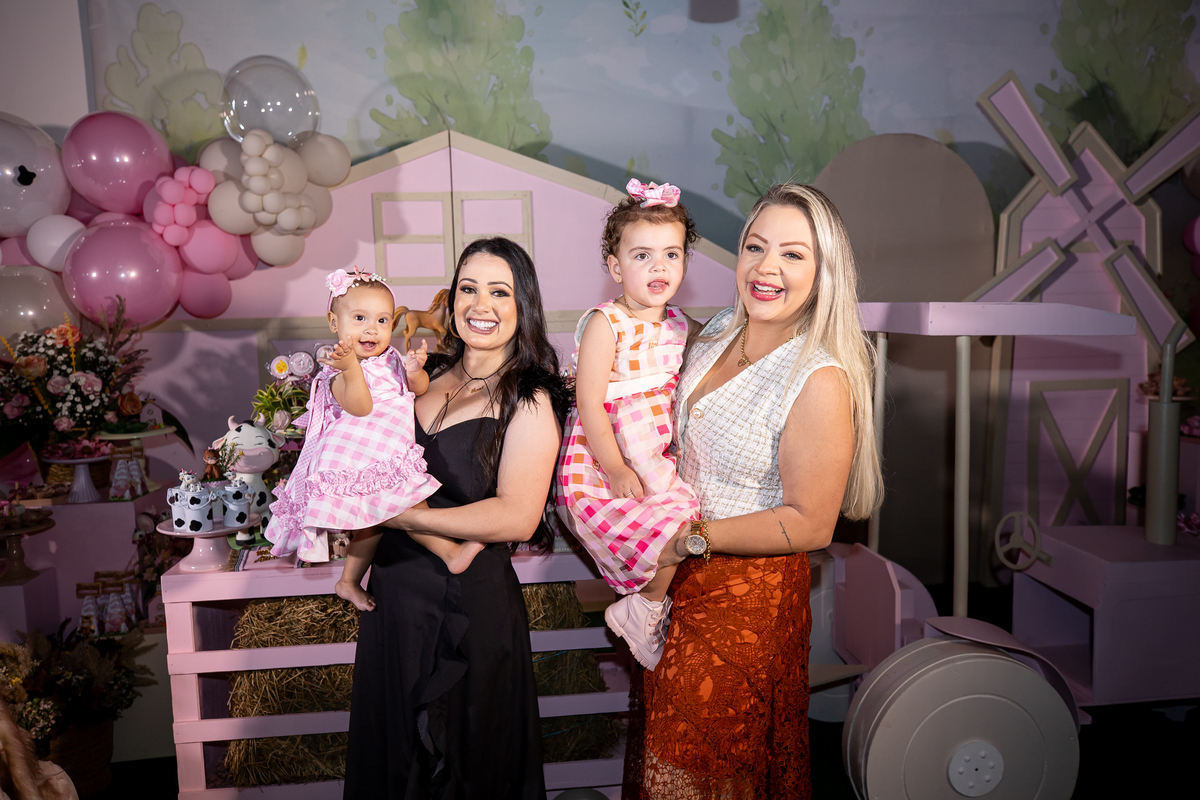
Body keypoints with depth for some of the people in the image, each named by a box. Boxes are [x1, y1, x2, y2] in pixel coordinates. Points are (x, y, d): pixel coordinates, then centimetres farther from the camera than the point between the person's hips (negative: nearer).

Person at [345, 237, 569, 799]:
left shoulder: (530, 401, -14)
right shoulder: (430, 375, 4)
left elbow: (516, 518, -24)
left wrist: (400, 515, -20)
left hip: (468, 607, -6)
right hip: (394, 590, 6)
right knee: (390, 753, 24)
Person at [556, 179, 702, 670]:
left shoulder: (681, 327, 7)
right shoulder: (605, 324, -12)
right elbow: (590, 405, -16)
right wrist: (616, 469, -19)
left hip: (659, 460, 7)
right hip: (600, 468, -7)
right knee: (681, 525, -20)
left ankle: (642, 606, 16)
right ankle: (647, 610, 7)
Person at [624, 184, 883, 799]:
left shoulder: (819, 382, -24)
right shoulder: (719, 332, -1)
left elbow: (810, 525, -22)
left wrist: (692, 539, -21)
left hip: (746, 592, -7)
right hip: (681, 571, 7)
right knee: (667, 742, 25)